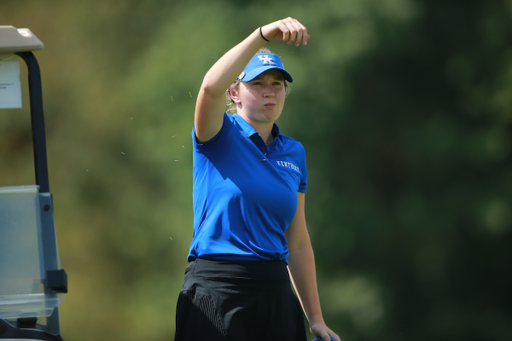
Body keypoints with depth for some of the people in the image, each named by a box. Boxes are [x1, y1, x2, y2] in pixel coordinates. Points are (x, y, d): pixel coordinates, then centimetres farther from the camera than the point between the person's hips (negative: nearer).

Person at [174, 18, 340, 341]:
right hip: (215, 291, -5)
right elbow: (211, 86, -24)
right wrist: (263, 34, -35)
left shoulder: (294, 153, 15)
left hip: (275, 294, 5)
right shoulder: (219, 136, 0)